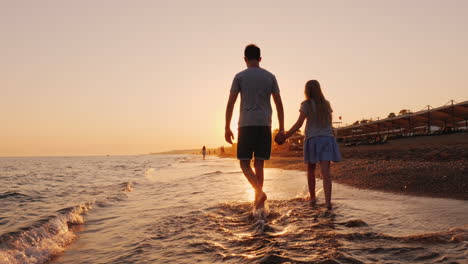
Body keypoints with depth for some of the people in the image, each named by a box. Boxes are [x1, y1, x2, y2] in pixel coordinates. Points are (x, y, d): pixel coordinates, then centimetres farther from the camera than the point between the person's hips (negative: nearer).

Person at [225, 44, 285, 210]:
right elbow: (279, 104, 7)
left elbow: (230, 104, -2)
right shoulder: (270, 77, 11)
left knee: (244, 163, 4)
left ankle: (259, 191, -18)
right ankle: (258, 201, 11)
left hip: (246, 125, -3)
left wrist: (227, 128, 2)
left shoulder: (240, 77, 3)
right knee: (259, 164, 8)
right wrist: (281, 128, 11)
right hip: (265, 125, 3)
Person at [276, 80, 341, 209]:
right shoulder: (326, 104, 10)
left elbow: (298, 124, -10)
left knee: (311, 170, 15)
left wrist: (285, 136, -7)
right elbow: (329, 122, 17)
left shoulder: (306, 104, -3)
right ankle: (328, 201, -20)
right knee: (326, 172, -7)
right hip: (327, 138, 2)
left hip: (312, 139, -2)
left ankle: (313, 198, 24)